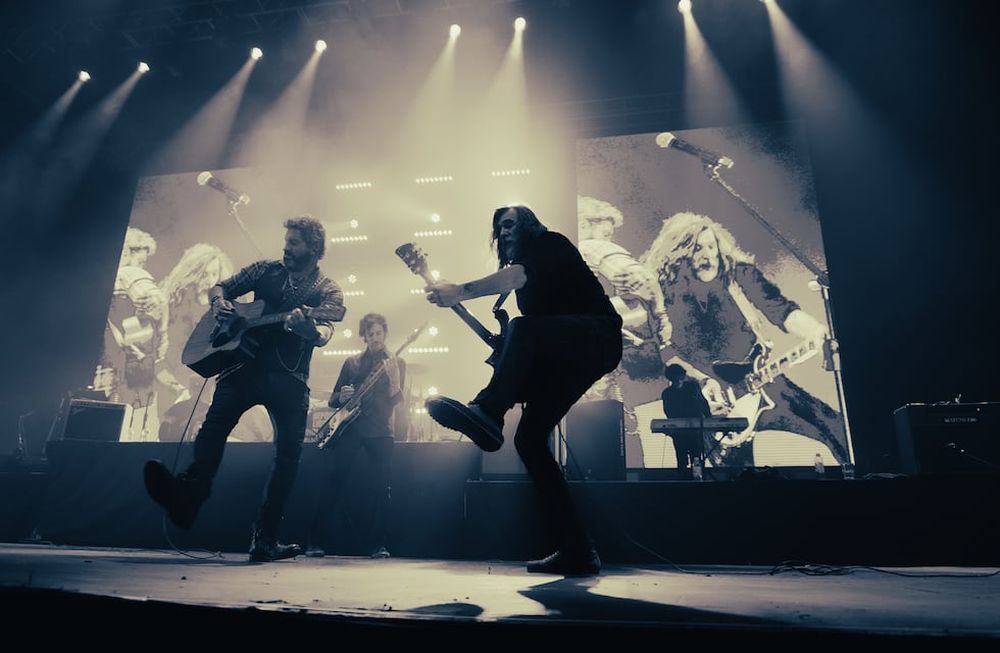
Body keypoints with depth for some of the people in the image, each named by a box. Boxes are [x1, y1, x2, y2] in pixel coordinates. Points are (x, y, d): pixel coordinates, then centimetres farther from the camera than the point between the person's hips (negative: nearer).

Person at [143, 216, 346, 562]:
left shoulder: (328, 291, 4)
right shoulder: (266, 270, 14)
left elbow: (324, 335, -13)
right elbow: (220, 288, 20)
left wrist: (308, 327, -37)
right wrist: (220, 303, -4)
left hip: (289, 378, -2)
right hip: (246, 366, 2)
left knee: (289, 453, -7)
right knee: (214, 424, -22)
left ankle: (265, 539, 0)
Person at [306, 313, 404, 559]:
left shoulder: (397, 363, 11)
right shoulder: (352, 363, 16)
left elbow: (395, 400, -3)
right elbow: (333, 400, 15)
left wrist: (393, 376, -21)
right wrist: (341, 397, -9)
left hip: (380, 431, -1)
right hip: (349, 428, 1)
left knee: (381, 488, -6)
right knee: (332, 482, -8)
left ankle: (377, 544, 4)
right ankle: (315, 542, -2)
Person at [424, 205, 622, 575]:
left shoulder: (549, 243, 1)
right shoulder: (526, 280, 26)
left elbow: (514, 275, -21)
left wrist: (461, 292, -33)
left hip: (598, 337, -8)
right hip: (562, 357, 8)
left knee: (522, 327, -34)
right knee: (528, 438, -5)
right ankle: (577, 550, -4)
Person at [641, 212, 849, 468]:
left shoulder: (739, 273, -1)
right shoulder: (664, 291, -9)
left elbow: (781, 310, -10)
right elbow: (665, 351, -11)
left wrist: (821, 334, -28)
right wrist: (702, 380, -23)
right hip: (710, 397, -3)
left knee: (836, 427, -4)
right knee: (733, 457, -22)